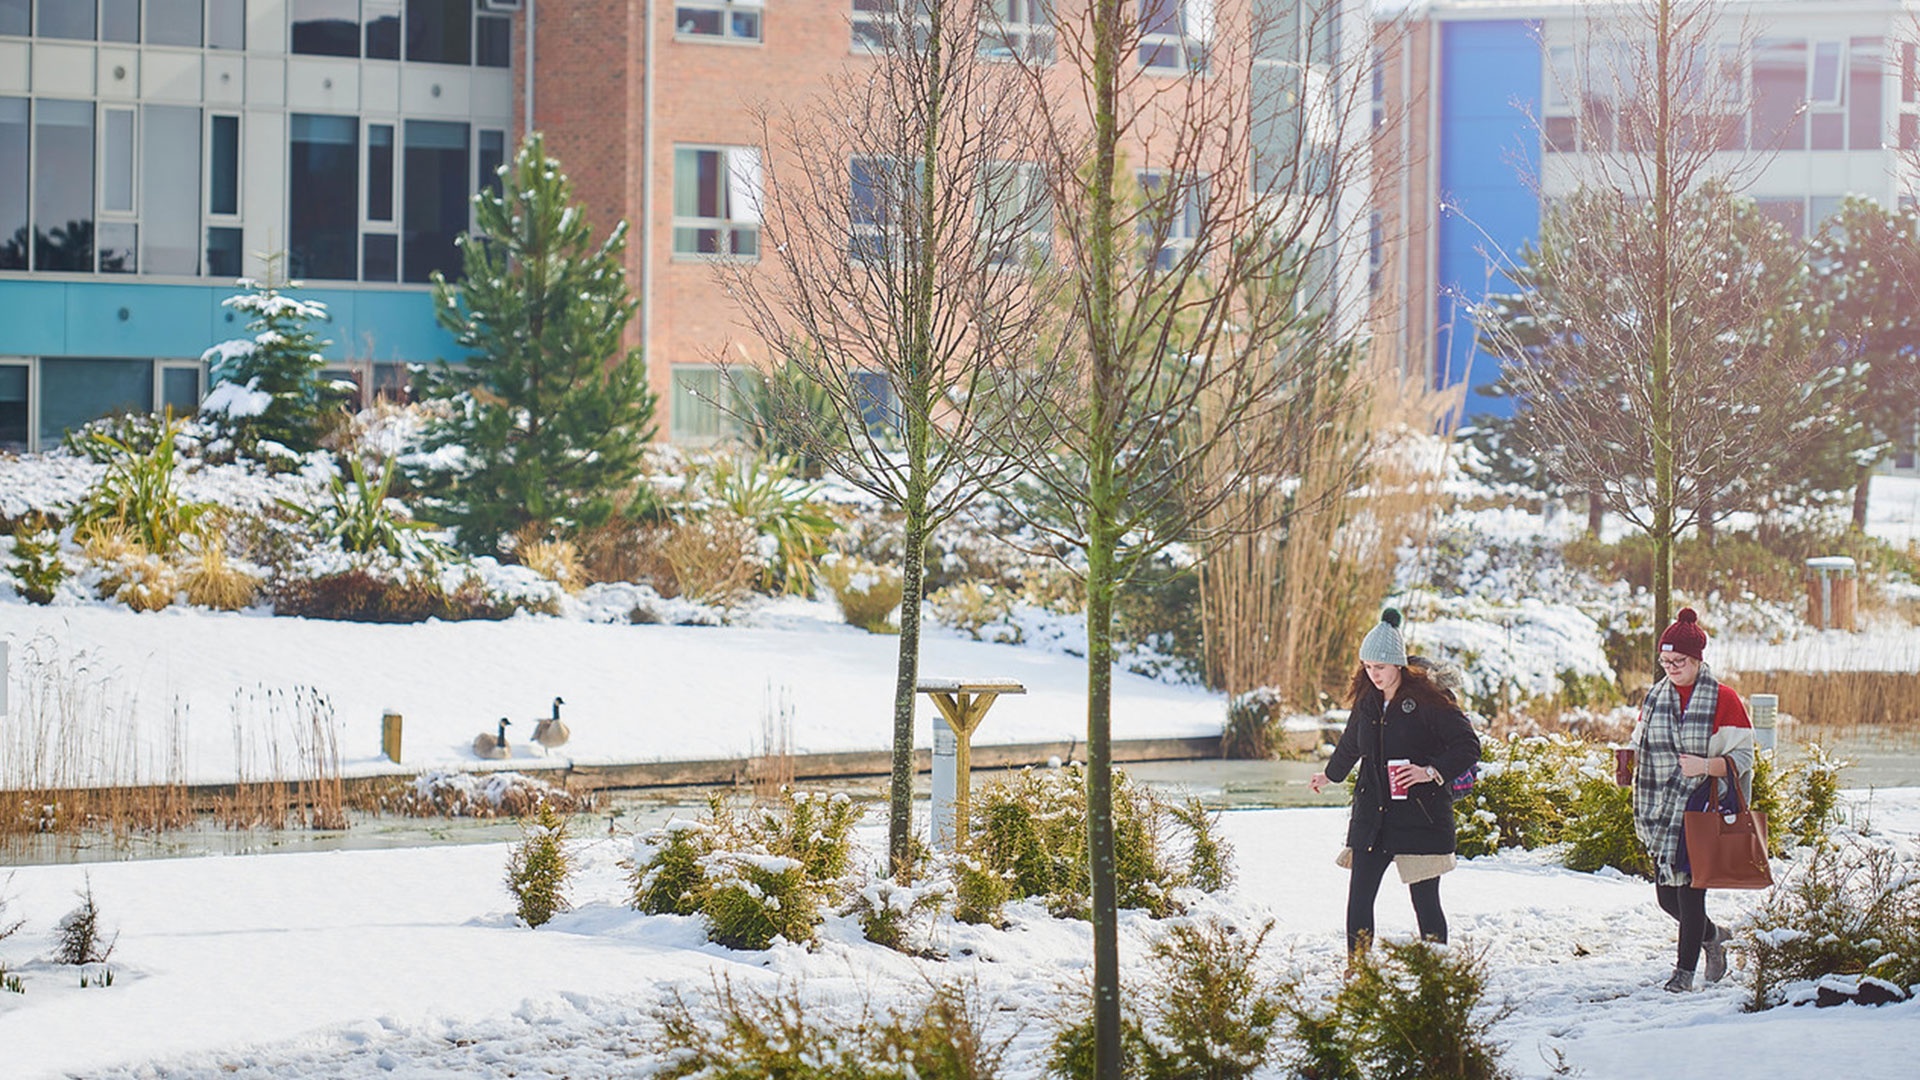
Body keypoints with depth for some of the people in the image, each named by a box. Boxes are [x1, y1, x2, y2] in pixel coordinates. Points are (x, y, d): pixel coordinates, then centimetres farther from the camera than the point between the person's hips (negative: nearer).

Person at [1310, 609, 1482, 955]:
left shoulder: (1427, 700, -9)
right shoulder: (1367, 701, 9)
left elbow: (1468, 747, -7)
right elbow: (1350, 745, 30)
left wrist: (1431, 771, -20)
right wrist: (1331, 775, 45)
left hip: (1420, 818, -5)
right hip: (1372, 816, 5)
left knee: (1425, 901, -2)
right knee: (1358, 899, -1)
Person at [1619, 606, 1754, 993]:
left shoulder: (1722, 700, -5)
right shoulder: (1655, 697, 10)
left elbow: (1742, 758, -6)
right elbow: (1640, 745, 20)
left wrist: (1705, 765, -22)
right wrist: (1630, 758, -3)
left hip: (1702, 808, -5)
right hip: (1662, 811, 5)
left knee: (1689, 889, -7)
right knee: (1667, 895, 7)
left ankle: (1685, 970, 5)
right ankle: (1711, 935, 34)